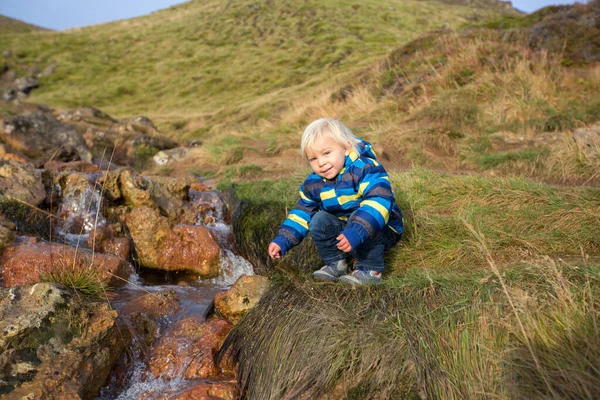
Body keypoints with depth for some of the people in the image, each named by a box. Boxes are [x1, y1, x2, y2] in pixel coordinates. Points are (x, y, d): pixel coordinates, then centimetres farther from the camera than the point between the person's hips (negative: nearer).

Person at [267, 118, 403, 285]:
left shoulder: (365, 169, -26)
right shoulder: (314, 183, -5)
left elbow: (378, 202, -40)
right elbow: (301, 213, 5)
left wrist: (356, 233, -53)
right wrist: (282, 241, -8)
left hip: (381, 232, -5)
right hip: (343, 229, 6)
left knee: (359, 218, -34)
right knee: (319, 221, -17)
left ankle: (370, 270, -18)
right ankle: (336, 264, 1)